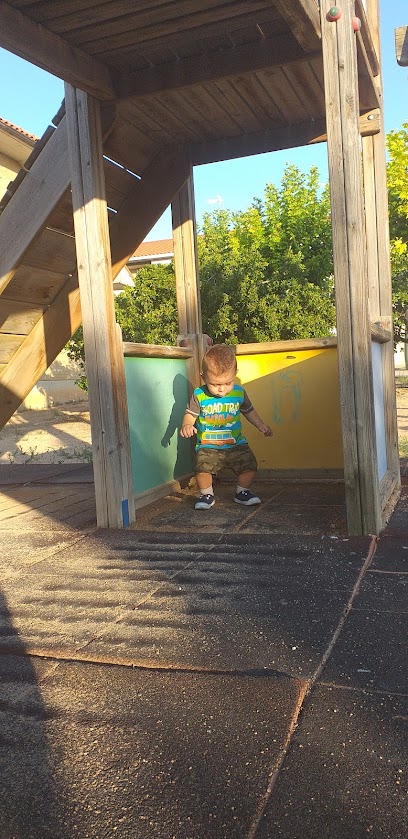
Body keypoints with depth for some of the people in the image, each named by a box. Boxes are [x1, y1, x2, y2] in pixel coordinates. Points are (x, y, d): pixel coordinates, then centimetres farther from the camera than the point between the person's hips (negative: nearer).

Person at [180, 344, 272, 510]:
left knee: (250, 465, -10)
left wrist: (261, 425, 13)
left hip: (236, 444, 2)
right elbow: (190, 414, -5)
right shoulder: (199, 395, -9)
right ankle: (207, 495, 7)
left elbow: (248, 410, 15)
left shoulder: (239, 392, -1)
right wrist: (186, 425, -25)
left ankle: (242, 492, 18)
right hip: (208, 446, -2)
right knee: (202, 469, -22)